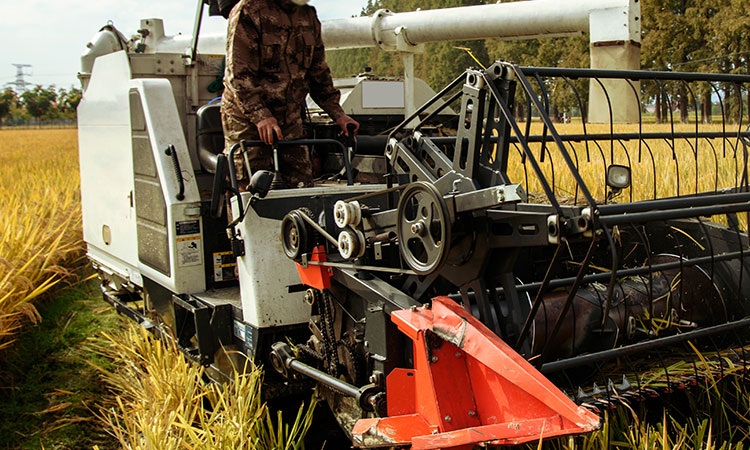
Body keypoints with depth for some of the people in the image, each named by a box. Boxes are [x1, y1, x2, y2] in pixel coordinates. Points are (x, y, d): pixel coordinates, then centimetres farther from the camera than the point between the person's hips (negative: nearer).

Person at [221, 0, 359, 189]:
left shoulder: (309, 16, 10)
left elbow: (319, 73, 17)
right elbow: (238, 74, -18)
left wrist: (337, 114, 8)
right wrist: (260, 115, -29)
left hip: (290, 120, 6)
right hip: (247, 119, -6)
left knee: (302, 186, 1)